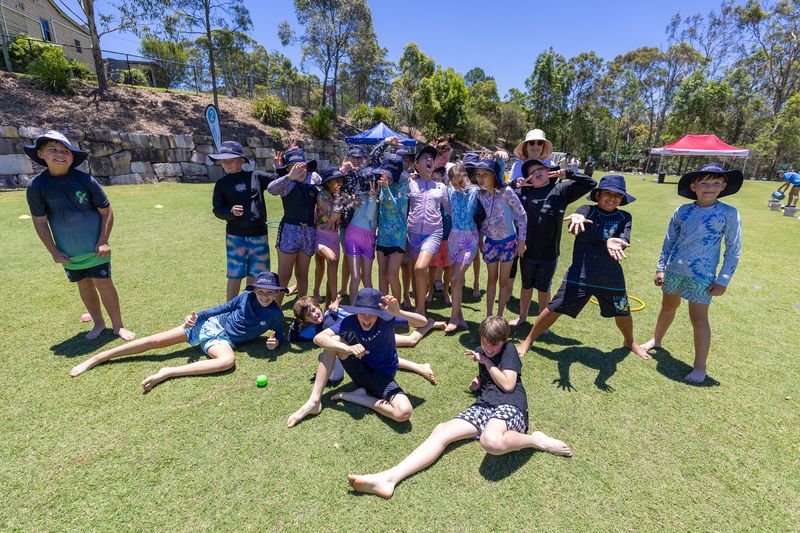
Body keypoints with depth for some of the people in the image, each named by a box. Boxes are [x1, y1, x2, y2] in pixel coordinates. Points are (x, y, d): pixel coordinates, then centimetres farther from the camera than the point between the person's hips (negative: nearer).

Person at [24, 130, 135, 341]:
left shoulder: (85, 180, -12)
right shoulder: (36, 185, -7)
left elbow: (106, 211, -6)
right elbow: (40, 221, 0)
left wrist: (103, 242, -9)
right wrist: (53, 251, -1)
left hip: (95, 247, -2)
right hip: (68, 252, 2)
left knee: (103, 283, -1)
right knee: (84, 285, 12)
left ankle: (118, 325, 11)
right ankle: (98, 323, 27)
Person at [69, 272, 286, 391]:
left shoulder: (276, 315, -10)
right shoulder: (246, 297, -6)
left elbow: (280, 334, 4)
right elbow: (221, 308, 5)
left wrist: (275, 341, -20)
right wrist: (197, 315, -8)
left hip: (223, 339, -2)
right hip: (210, 324, 2)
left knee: (228, 360, -38)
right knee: (156, 341, -2)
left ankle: (168, 373, -32)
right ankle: (95, 358, 14)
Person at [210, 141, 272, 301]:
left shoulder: (257, 176, 2)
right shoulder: (222, 183, 2)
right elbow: (216, 209, 1)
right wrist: (231, 212, -17)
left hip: (259, 234, 1)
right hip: (235, 236, -1)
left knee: (256, 274, 11)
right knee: (235, 276, 5)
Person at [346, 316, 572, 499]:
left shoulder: (509, 349, 3)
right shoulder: (483, 352, 22)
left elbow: (508, 385, -6)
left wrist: (486, 362, -1)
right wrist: (479, 379, 15)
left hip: (510, 406, -6)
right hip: (483, 406, 6)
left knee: (491, 441, -43)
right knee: (441, 431, -19)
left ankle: (535, 440, -13)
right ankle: (389, 478, -31)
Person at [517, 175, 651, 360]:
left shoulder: (624, 217, 3)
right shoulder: (587, 210, -3)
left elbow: (624, 240, -16)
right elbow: (575, 228, -25)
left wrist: (614, 242, -41)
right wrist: (577, 218, -50)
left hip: (611, 277, 3)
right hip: (580, 274, -2)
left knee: (622, 313, 20)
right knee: (555, 308, -5)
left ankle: (630, 342, 52)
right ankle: (529, 340, 13)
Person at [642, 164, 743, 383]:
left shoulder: (729, 214, -7)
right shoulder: (683, 211, 1)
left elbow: (733, 249, -4)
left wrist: (722, 280, -7)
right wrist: (660, 268, 7)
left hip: (701, 275, -3)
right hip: (674, 269, 4)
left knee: (699, 318, 1)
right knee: (668, 306, 21)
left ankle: (700, 367, 13)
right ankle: (655, 340, 42)